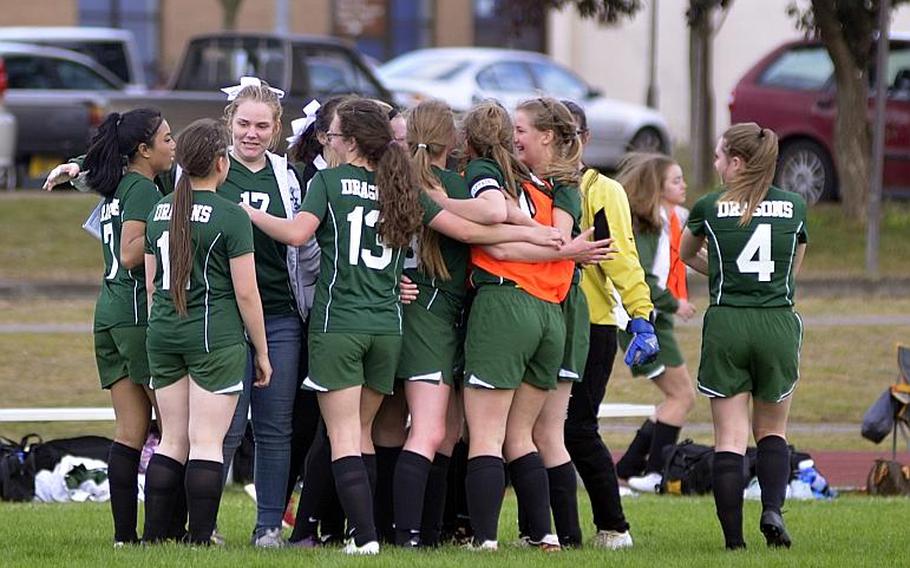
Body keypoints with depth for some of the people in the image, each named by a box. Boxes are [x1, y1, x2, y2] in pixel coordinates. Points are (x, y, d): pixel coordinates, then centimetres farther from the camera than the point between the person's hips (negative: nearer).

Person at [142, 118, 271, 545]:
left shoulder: (161, 211, 8)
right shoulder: (231, 217, -11)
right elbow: (245, 292, -9)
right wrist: (261, 351, 0)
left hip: (163, 334, 6)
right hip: (216, 335, -6)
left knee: (172, 440, 12)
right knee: (206, 443, -4)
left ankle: (153, 538, 9)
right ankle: (200, 540, -5)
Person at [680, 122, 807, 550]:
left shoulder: (710, 208, 0)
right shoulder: (794, 207, 5)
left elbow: (686, 255, 20)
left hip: (726, 326, -2)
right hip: (779, 323, 2)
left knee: (729, 438, 1)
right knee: (772, 431, 16)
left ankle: (733, 537, -6)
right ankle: (772, 510, -6)